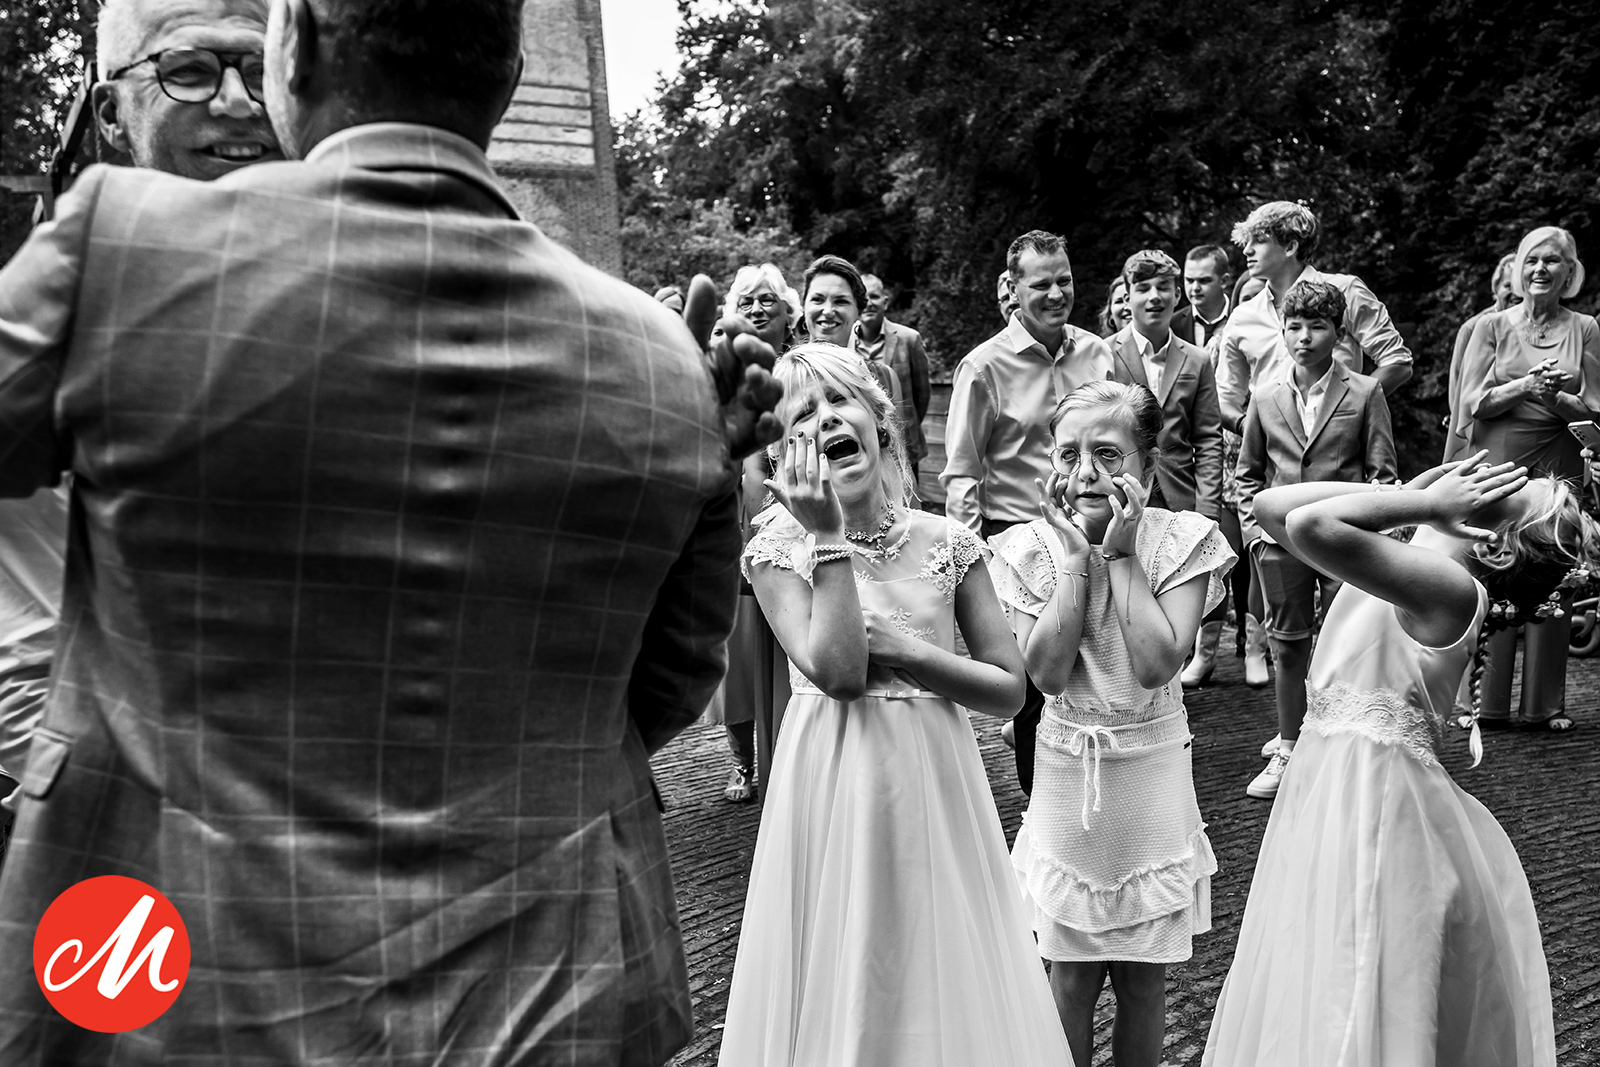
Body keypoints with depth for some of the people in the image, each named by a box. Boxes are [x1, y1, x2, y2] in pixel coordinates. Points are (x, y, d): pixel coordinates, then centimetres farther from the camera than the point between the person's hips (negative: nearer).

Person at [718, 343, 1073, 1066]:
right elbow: (840, 673, -20)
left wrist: (900, 647, -13)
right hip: (838, 788, -2)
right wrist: (830, 537, -19)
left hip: (939, 787, 2)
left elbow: (1009, 692, -1)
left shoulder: (947, 541, -1)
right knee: (846, 988, 10)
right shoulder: (779, 546, -6)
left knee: (945, 976, 13)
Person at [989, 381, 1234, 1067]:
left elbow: (1157, 663, -21)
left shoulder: (1182, 539, -10)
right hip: (1067, 769, 1)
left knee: (1142, 979, 11)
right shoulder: (1030, 548, -7)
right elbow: (1047, 672, -17)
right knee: (1070, 977, 10)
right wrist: (1075, 558, -18)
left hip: (1152, 767, 0)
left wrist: (1121, 555, -19)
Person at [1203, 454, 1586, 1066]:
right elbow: (1271, 509, 10)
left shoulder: (1452, 588, -18)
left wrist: (1424, 504, -18)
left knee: (1356, 1013, 2)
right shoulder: (1405, 564, 7)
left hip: (1376, 802, -8)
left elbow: (1310, 526, -33)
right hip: (1329, 786, 8)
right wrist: (1405, 495, 4)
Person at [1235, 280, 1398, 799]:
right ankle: (1287, 749, 20)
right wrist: (1253, 523, 3)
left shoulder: (1365, 393, 1)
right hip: (1280, 541, 2)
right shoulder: (1265, 399, 8)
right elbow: (1248, 473, 15)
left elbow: (1382, 472, 0)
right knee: (1287, 648, 8)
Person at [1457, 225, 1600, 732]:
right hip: (1498, 460, -1)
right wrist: (1523, 386, -14)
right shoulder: (1492, 326, 6)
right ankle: (1485, 699, 6)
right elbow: (1472, 401, 0)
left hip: (1559, 463, 1)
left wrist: (1553, 394, -15)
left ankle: (1547, 703, 11)